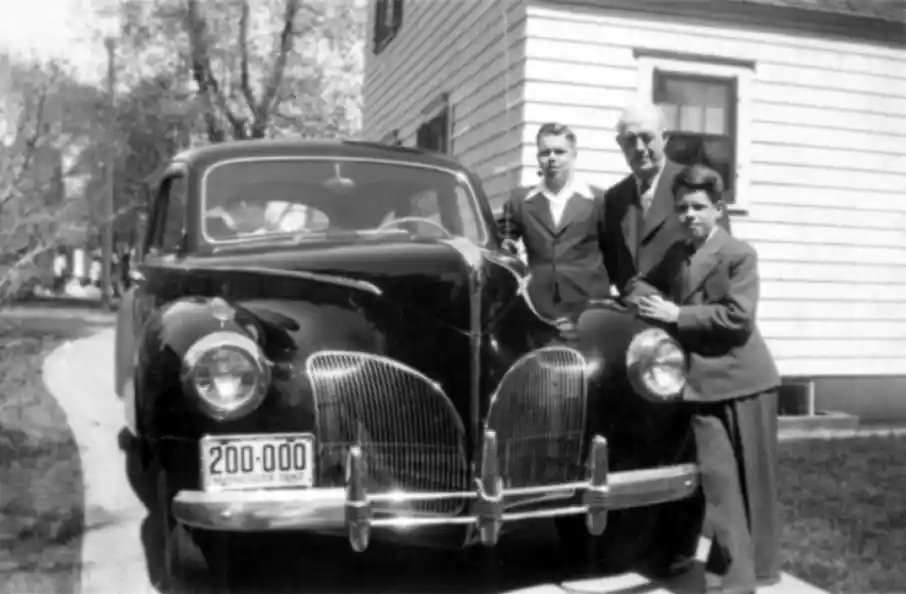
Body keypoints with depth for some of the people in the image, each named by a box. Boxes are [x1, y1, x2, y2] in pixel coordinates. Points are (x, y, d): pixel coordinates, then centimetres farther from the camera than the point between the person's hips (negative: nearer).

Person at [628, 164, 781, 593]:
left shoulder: (739, 254, -8)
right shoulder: (674, 255, 12)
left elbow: (738, 317, -17)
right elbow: (642, 283, 24)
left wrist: (678, 315, -16)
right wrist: (648, 299, 0)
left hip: (745, 381, -4)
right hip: (703, 383, 4)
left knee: (752, 481, 7)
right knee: (718, 481, 1)